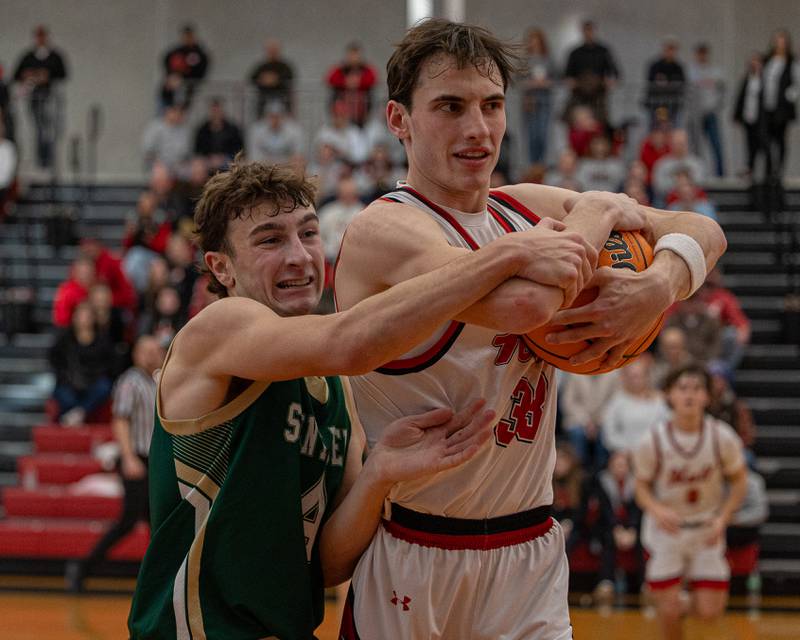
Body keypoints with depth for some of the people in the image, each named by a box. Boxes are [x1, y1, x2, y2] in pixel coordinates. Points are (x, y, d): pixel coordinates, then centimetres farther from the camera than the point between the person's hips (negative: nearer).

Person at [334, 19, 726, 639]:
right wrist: (594, 215, -14)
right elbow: (525, 301, -33)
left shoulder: (527, 209, 8)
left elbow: (701, 232, 10)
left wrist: (657, 288, -13)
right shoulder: (384, 230, -15)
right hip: (417, 559, -6)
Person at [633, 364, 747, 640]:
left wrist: (722, 518, -15)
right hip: (666, 528, -1)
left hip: (707, 530, 1)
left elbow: (739, 480, -1)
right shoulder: (653, 442, -19)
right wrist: (657, 510, -28)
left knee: (709, 612, -2)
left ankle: (696, 594, 35)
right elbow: (642, 486, -6)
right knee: (669, 611, -5)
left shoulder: (722, 437, -17)